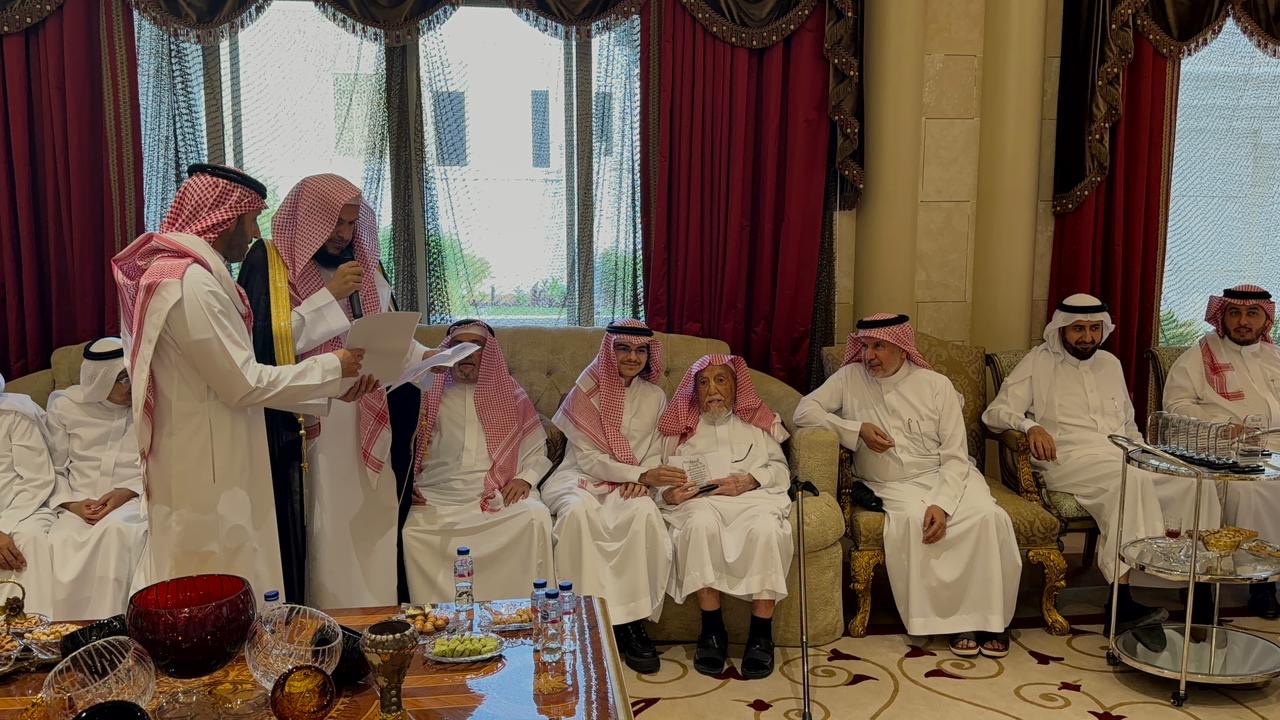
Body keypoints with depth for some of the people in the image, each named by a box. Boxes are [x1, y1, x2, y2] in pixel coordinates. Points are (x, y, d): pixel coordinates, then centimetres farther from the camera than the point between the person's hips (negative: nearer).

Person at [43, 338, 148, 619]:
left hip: (135, 499, -2)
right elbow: (53, 469, 10)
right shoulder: (65, 406, 9)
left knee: (115, 530, -36)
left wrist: (128, 492, -14)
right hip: (79, 505, 2)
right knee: (60, 544, -30)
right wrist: (72, 504, -8)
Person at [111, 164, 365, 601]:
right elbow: (246, 384, -20)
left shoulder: (178, 269, 11)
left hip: (203, 466, 10)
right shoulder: (190, 282, -21)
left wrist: (330, 387, 10)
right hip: (207, 477, -10)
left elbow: (230, 370, 13)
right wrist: (331, 368, -9)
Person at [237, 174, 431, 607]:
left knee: (366, 521, 4)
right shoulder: (268, 262, -2)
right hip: (302, 428, -5)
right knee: (315, 533, -5)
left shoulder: (362, 266, 15)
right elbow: (268, 341, -13)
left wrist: (426, 358, -1)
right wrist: (328, 295, -14)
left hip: (363, 426, 5)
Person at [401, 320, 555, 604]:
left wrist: (525, 478, -3)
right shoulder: (429, 395, 19)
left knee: (536, 517, -32)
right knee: (410, 531, -30)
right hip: (438, 495, 0)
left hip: (499, 494, 0)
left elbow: (537, 450, 16)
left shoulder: (511, 396, 19)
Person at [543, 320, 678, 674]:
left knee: (644, 512, -33)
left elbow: (654, 452, 10)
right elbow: (588, 458, -8)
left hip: (630, 485, 2)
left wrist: (642, 479, -13)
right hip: (581, 477, -2)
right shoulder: (586, 392, -2)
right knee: (578, 511, -37)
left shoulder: (654, 397, 11)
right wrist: (641, 473, -18)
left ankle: (632, 621, -28)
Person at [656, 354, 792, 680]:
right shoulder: (682, 426, 26)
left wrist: (749, 480, -6)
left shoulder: (757, 421, 27)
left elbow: (781, 469, 14)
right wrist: (669, 493, -9)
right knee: (701, 523, -37)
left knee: (766, 527, -35)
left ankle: (761, 635, -29)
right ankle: (712, 631, -28)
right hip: (699, 499, 0)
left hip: (753, 494, 0)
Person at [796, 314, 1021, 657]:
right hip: (893, 485, 0)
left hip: (944, 476, 1)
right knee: (910, 519, -34)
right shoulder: (851, 378, 3)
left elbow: (955, 456, -3)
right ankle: (957, 617, -19)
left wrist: (942, 503, -20)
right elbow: (804, 411, -3)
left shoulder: (937, 385, 0)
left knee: (987, 516, -29)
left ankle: (990, 616, -11)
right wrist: (858, 430, -13)